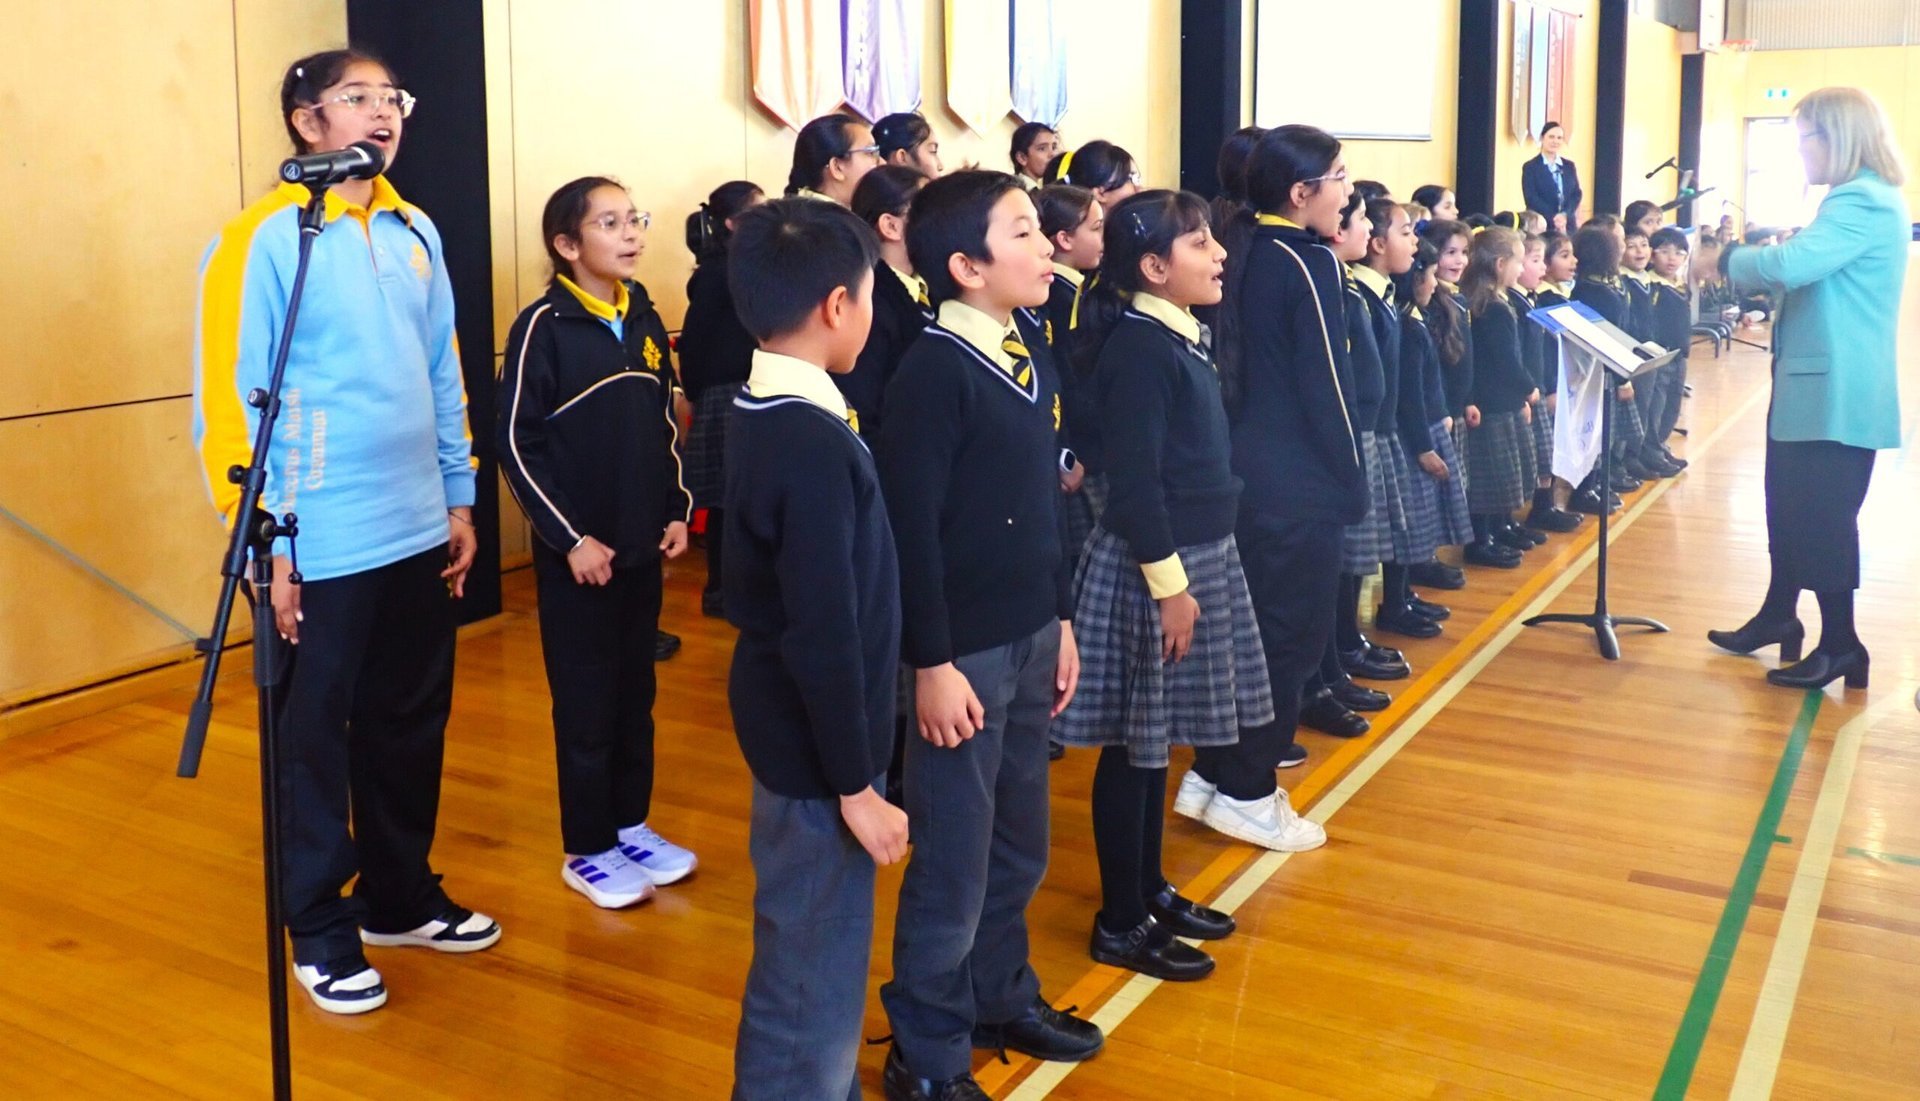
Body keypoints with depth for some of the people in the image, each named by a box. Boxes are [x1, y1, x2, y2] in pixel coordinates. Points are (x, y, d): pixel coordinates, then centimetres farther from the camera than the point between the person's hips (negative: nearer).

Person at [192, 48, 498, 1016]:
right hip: (320, 546, -6)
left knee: (411, 727, 16)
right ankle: (322, 929, 23)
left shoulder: (416, 232, 9)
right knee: (316, 740, 7)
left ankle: (402, 897, 34)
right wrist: (266, 544, -13)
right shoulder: (263, 238, -10)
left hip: (417, 535, 6)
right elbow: (228, 399, -11)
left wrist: (459, 498, 12)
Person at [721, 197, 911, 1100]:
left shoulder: (762, 412, 5)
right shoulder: (814, 443, -25)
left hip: (790, 725, 10)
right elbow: (825, 636, -25)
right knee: (812, 978, 4)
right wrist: (856, 784, -17)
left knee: (812, 959, 24)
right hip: (817, 746, -10)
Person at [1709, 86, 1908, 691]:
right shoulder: (1859, 200, 17)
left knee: (1823, 518, -3)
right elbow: (1804, 268, 17)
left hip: (1837, 396, -11)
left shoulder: (1864, 203, -18)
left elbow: (1790, 264, -30)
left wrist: (1729, 260, -12)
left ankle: (1840, 644, 7)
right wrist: (1747, 259, 1)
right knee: (1790, 507, 19)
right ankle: (1779, 614, 31)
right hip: (1816, 386, 11)